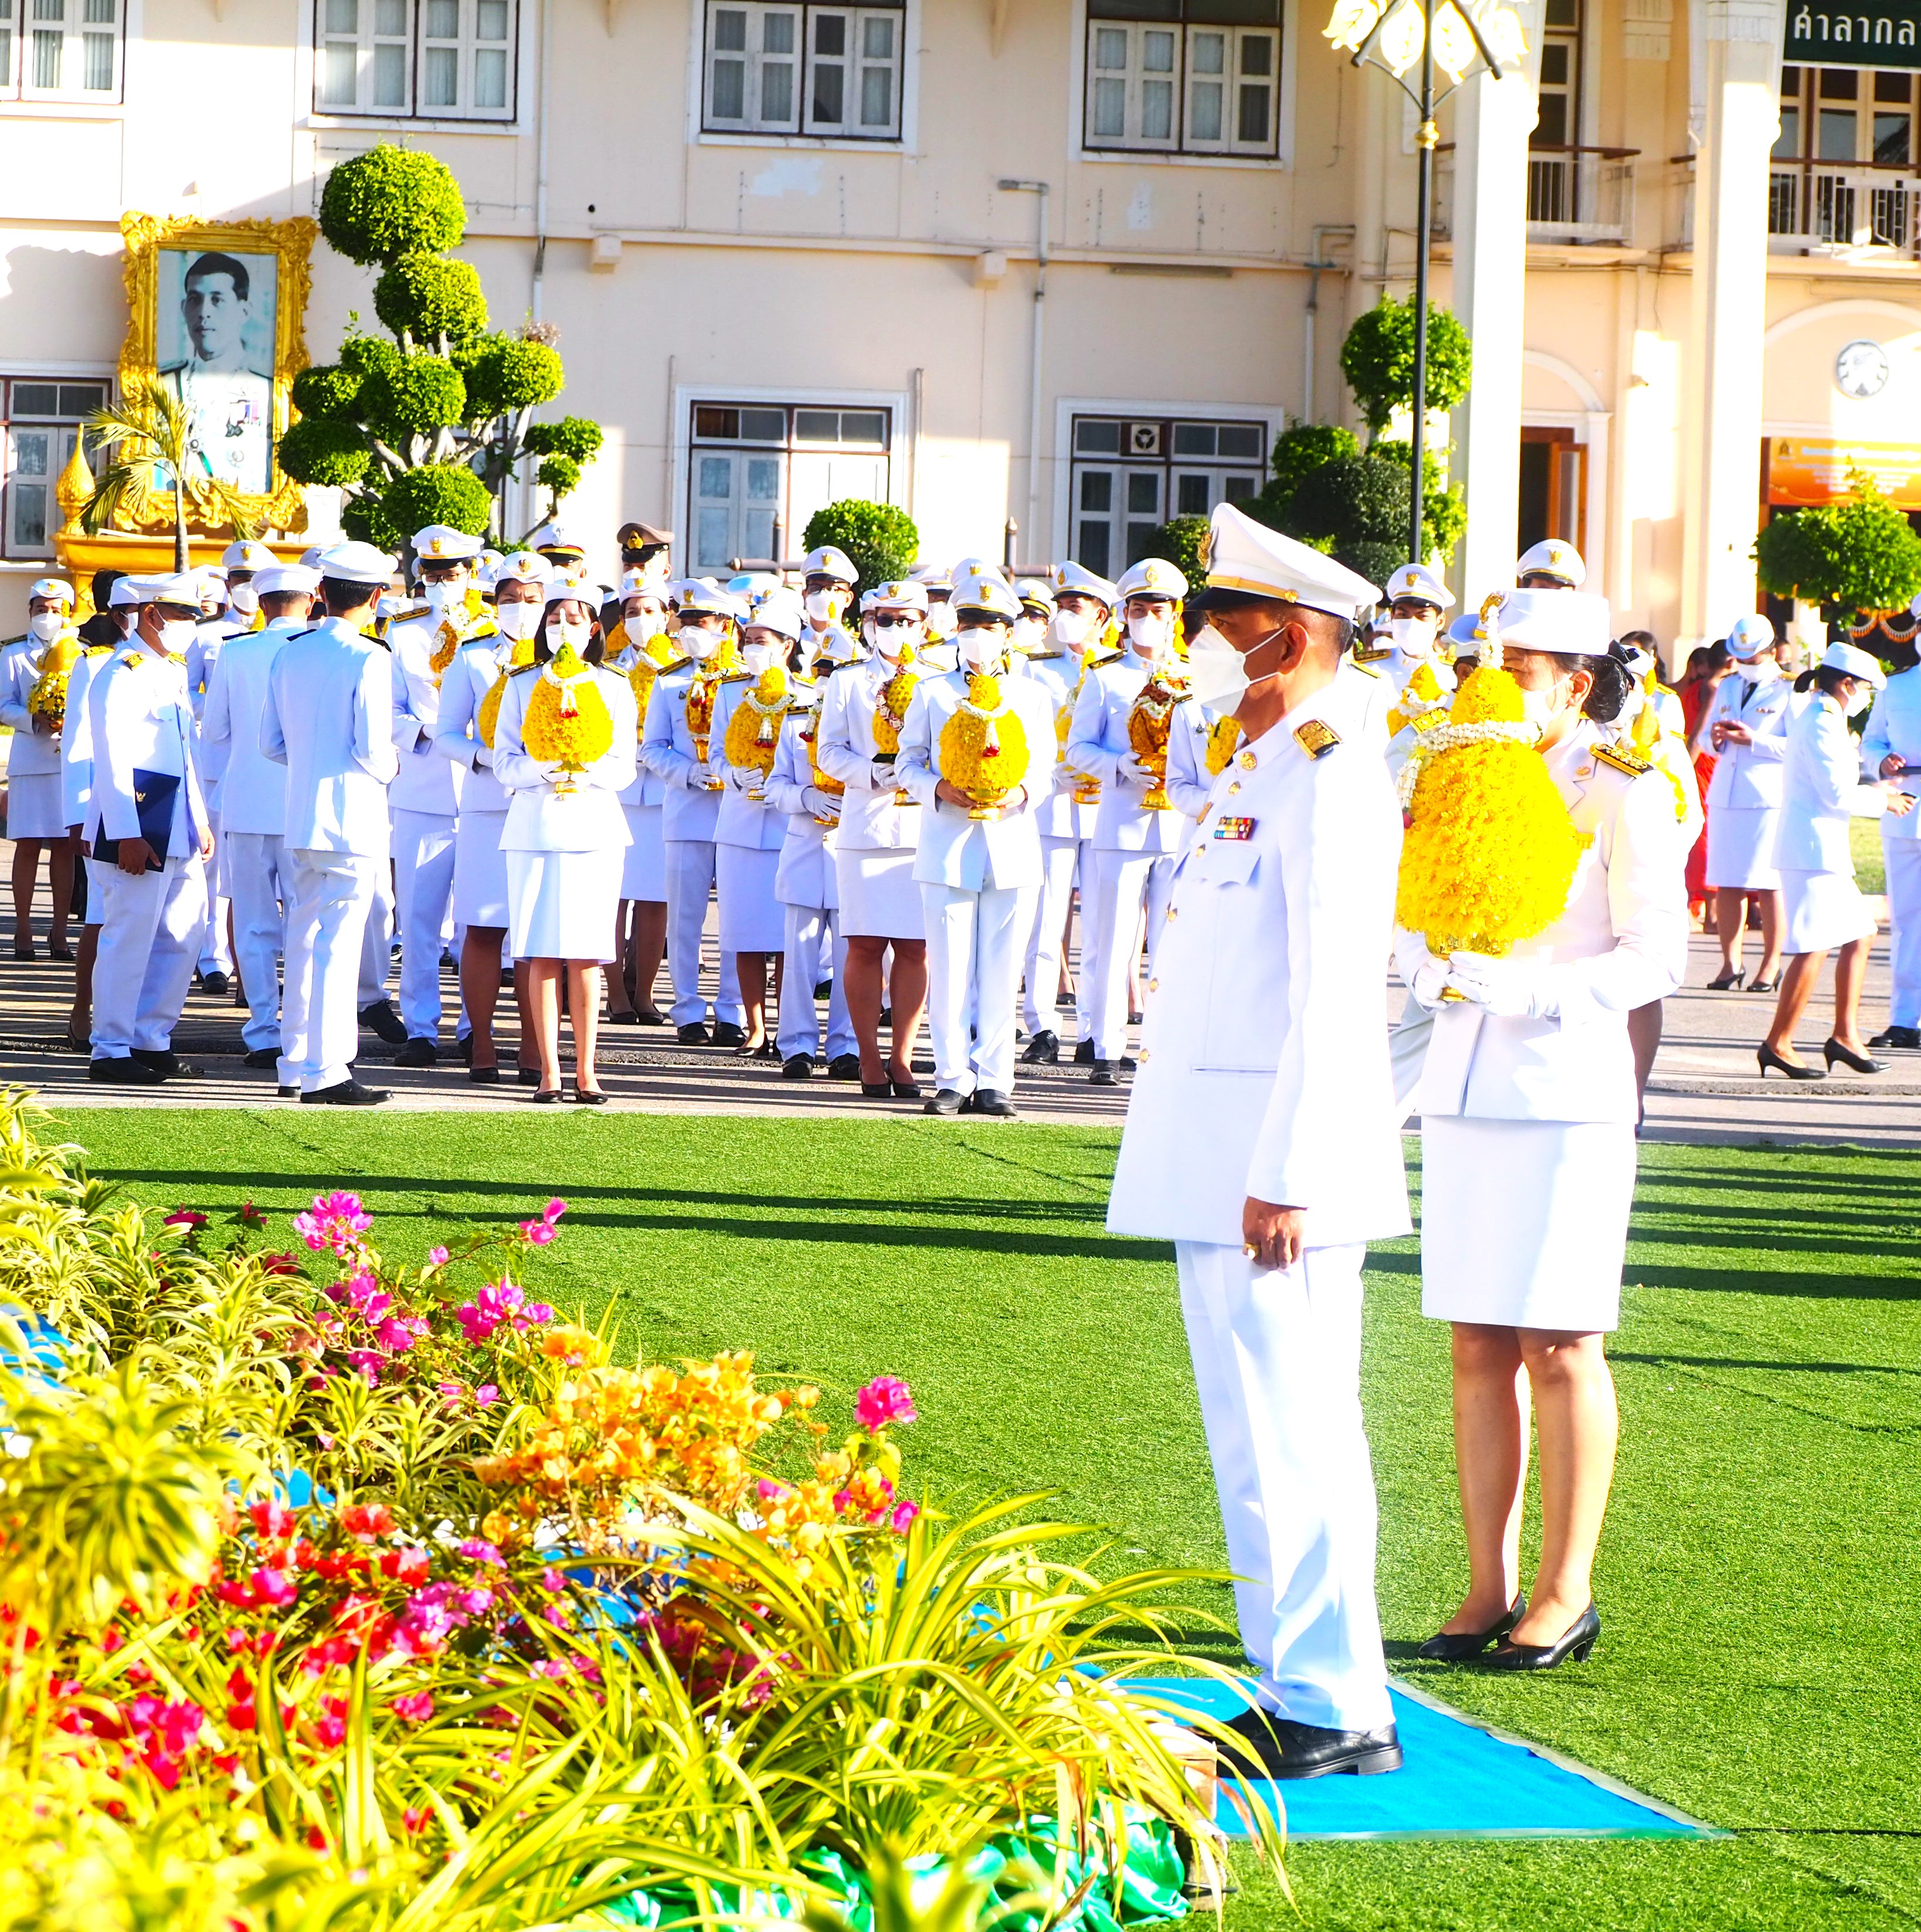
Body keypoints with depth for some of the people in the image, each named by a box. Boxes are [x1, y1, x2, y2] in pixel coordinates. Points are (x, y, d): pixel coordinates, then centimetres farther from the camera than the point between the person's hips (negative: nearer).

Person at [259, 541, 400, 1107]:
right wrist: (389, 768, 4)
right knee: (338, 944, -5)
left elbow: (270, 741, 11)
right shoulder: (368, 659, -13)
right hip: (352, 817, -7)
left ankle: (295, 1063, 21)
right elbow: (373, 746, -17)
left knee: (303, 941, 14)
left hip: (299, 820, 7)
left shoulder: (290, 654, 7)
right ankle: (325, 1073, -6)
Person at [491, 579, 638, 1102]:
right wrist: (542, 770, -16)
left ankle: (585, 1071, 2)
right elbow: (504, 763, 4)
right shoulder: (522, 686, 10)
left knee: (585, 953, -3)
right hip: (534, 824, 0)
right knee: (542, 952, -4)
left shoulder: (614, 688, 10)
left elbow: (624, 768, 5)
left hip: (594, 825, 0)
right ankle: (549, 1070, 0)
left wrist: (587, 773, -15)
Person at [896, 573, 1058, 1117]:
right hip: (948, 846, -1)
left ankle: (993, 1080, 5)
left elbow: (1045, 765, 13)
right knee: (950, 969, -3)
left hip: (1013, 843, 1)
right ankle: (953, 1079, 2)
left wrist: (1023, 792, -9)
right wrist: (940, 791, -11)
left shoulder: (1032, 695, 13)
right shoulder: (932, 693, 10)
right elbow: (908, 762, 9)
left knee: (1002, 970, 1)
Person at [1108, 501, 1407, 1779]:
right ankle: (1296, 1693, 20)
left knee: (1290, 1442, -7)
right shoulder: (1261, 772, 18)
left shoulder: (1329, 774, -13)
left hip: (1275, 1172, -10)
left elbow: (1332, 994, -20)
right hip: (1215, 1172, 10)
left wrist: (1286, 1176, -23)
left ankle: (1337, 1716, -2)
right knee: (1263, 1439, 13)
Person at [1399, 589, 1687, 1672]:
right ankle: (1490, 1588, 11)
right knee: (1479, 1344, 5)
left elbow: (1657, 957, -8)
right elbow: (1414, 912, 16)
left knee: (1559, 1346, -2)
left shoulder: (1624, 796, -4)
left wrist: (1532, 994, -19)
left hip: (1569, 1093, -5)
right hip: (1463, 1086, 5)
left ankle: (1567, 1594, 6)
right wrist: (1438, 975, -6)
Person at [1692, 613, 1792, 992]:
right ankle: (1731, 963, 9)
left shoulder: (1789, 691, 0)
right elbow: (1703, 735, 23)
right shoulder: (1728, 688, 19)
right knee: (1726, 884, 3)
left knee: (1769, 884, -5)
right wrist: (1715, 739, 0)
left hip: (1769, 800, -5)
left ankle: (1771, 965, 1)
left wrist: (1753, 740, -16)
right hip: (1725, 798, 5)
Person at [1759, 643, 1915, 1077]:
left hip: (1826, 848, 11)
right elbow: (1837, 794, -18)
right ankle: (1778, 1044, -8)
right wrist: (1883, 801, -5)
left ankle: (1845, 1035, 16)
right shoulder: (1821, 725, -14)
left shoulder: (1820, 720, 18)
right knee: (1814, 947, -10)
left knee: (1859, 934, 14)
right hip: (1814, 848, -11)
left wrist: (1874, 787, 13)